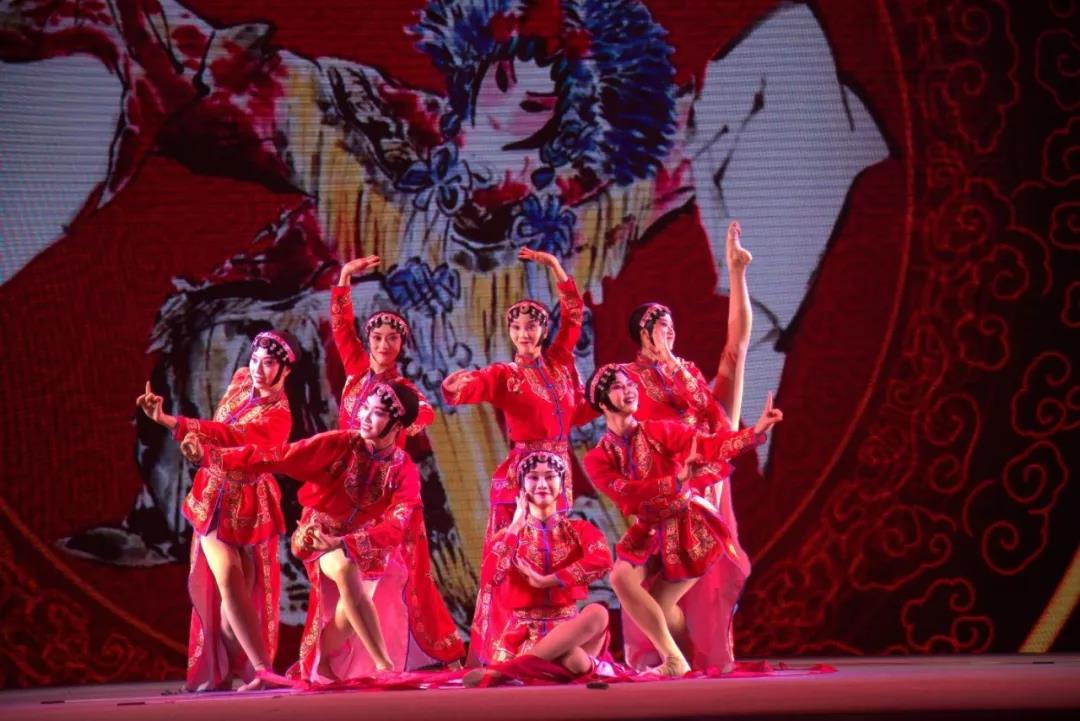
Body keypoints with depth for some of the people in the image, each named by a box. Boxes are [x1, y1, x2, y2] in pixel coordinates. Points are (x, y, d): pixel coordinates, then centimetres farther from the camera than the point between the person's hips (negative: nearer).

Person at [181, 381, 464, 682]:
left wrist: (343, 544, -41)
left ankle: (318, 661, 15)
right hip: (319, 533, -3)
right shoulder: (338, 445, -18)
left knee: (352, 607, -18)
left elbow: (396, 526, -26)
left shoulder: (405, 472, -14)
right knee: (346, 570, -33)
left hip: (365, 543, 3)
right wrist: (211, 455, -27)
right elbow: (276, 457, -20)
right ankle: (384, 665, -29)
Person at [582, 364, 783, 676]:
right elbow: (626, 493, -19)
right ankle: (675, 661, 5)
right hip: (652, 532, 4)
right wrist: (676, 480, -32)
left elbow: (709, 446, -17)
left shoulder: (659, 431, -6)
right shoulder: (598, 459, -3)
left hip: (690, 526, -3)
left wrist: (755, 431, -33)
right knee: (621, 577, -9)